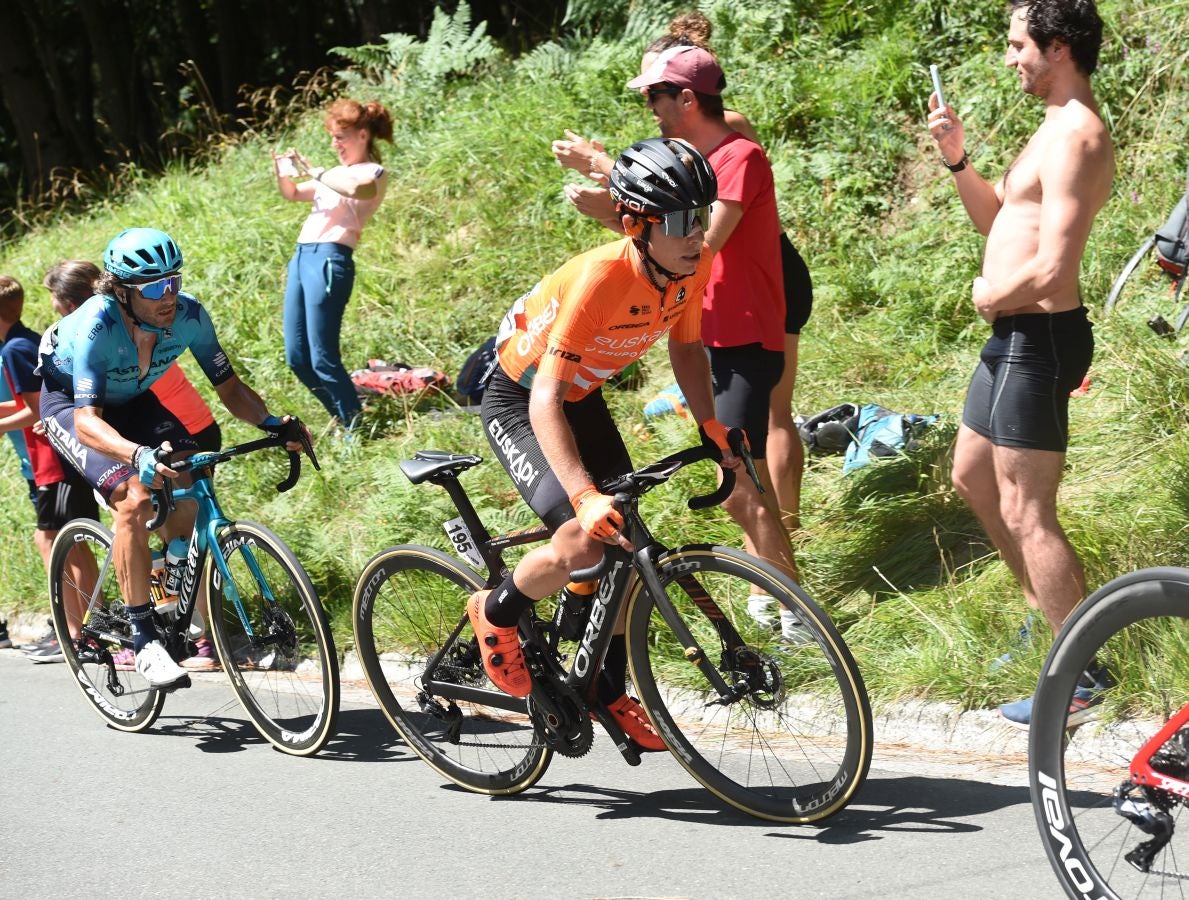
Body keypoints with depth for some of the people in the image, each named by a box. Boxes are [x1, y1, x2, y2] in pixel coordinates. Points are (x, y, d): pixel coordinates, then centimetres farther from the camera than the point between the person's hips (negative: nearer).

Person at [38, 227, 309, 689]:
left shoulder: (189, 315, -25)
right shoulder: (97, 326, -37)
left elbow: (229, 388, -15)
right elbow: (87, 420, -43)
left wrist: (272, 423, -35)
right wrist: (139, 455, -61)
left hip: (132, 401, 5)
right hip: (69, 402, -5)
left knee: (190, 496, -15)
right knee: (134, 498, -27)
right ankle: (144, 637, -20)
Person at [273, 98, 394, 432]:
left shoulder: (374, 173, -1)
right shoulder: (335, 174, 23)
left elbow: (354, 189, -25)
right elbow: (292, 194, 30)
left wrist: (311, 170, -16)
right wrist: (283, 172, 9)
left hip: (329, 260, -9)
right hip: (301, 257, 9)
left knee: (322, 359, -13)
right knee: (296, 358, 8)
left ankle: (357, 428, -2)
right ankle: (345, 420, 20)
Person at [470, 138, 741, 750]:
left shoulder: (692, 266, -16)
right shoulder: (601, 277, -37)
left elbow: (686, 349, 4)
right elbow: (545, 398, -39)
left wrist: (716, 433, -8)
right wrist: (585, 496, -48)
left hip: (582, 397, 7)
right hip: (520, 403, -7)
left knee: (625, 546, 5)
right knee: (584, 541, -24)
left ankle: (610, 692, 23)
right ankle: (495, 614, 6)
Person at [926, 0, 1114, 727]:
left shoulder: (1073, 138, -21)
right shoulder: (1060, 129, 12)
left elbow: (1050, 271, -28)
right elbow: (998, 220, 20)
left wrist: (990, 295, -10)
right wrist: (957, 158, 5)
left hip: (1038, 338, -11)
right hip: (1017, 336, 11)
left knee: (1026, 512, -4)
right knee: (973, 478, 23)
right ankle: (1055, 609, 37)